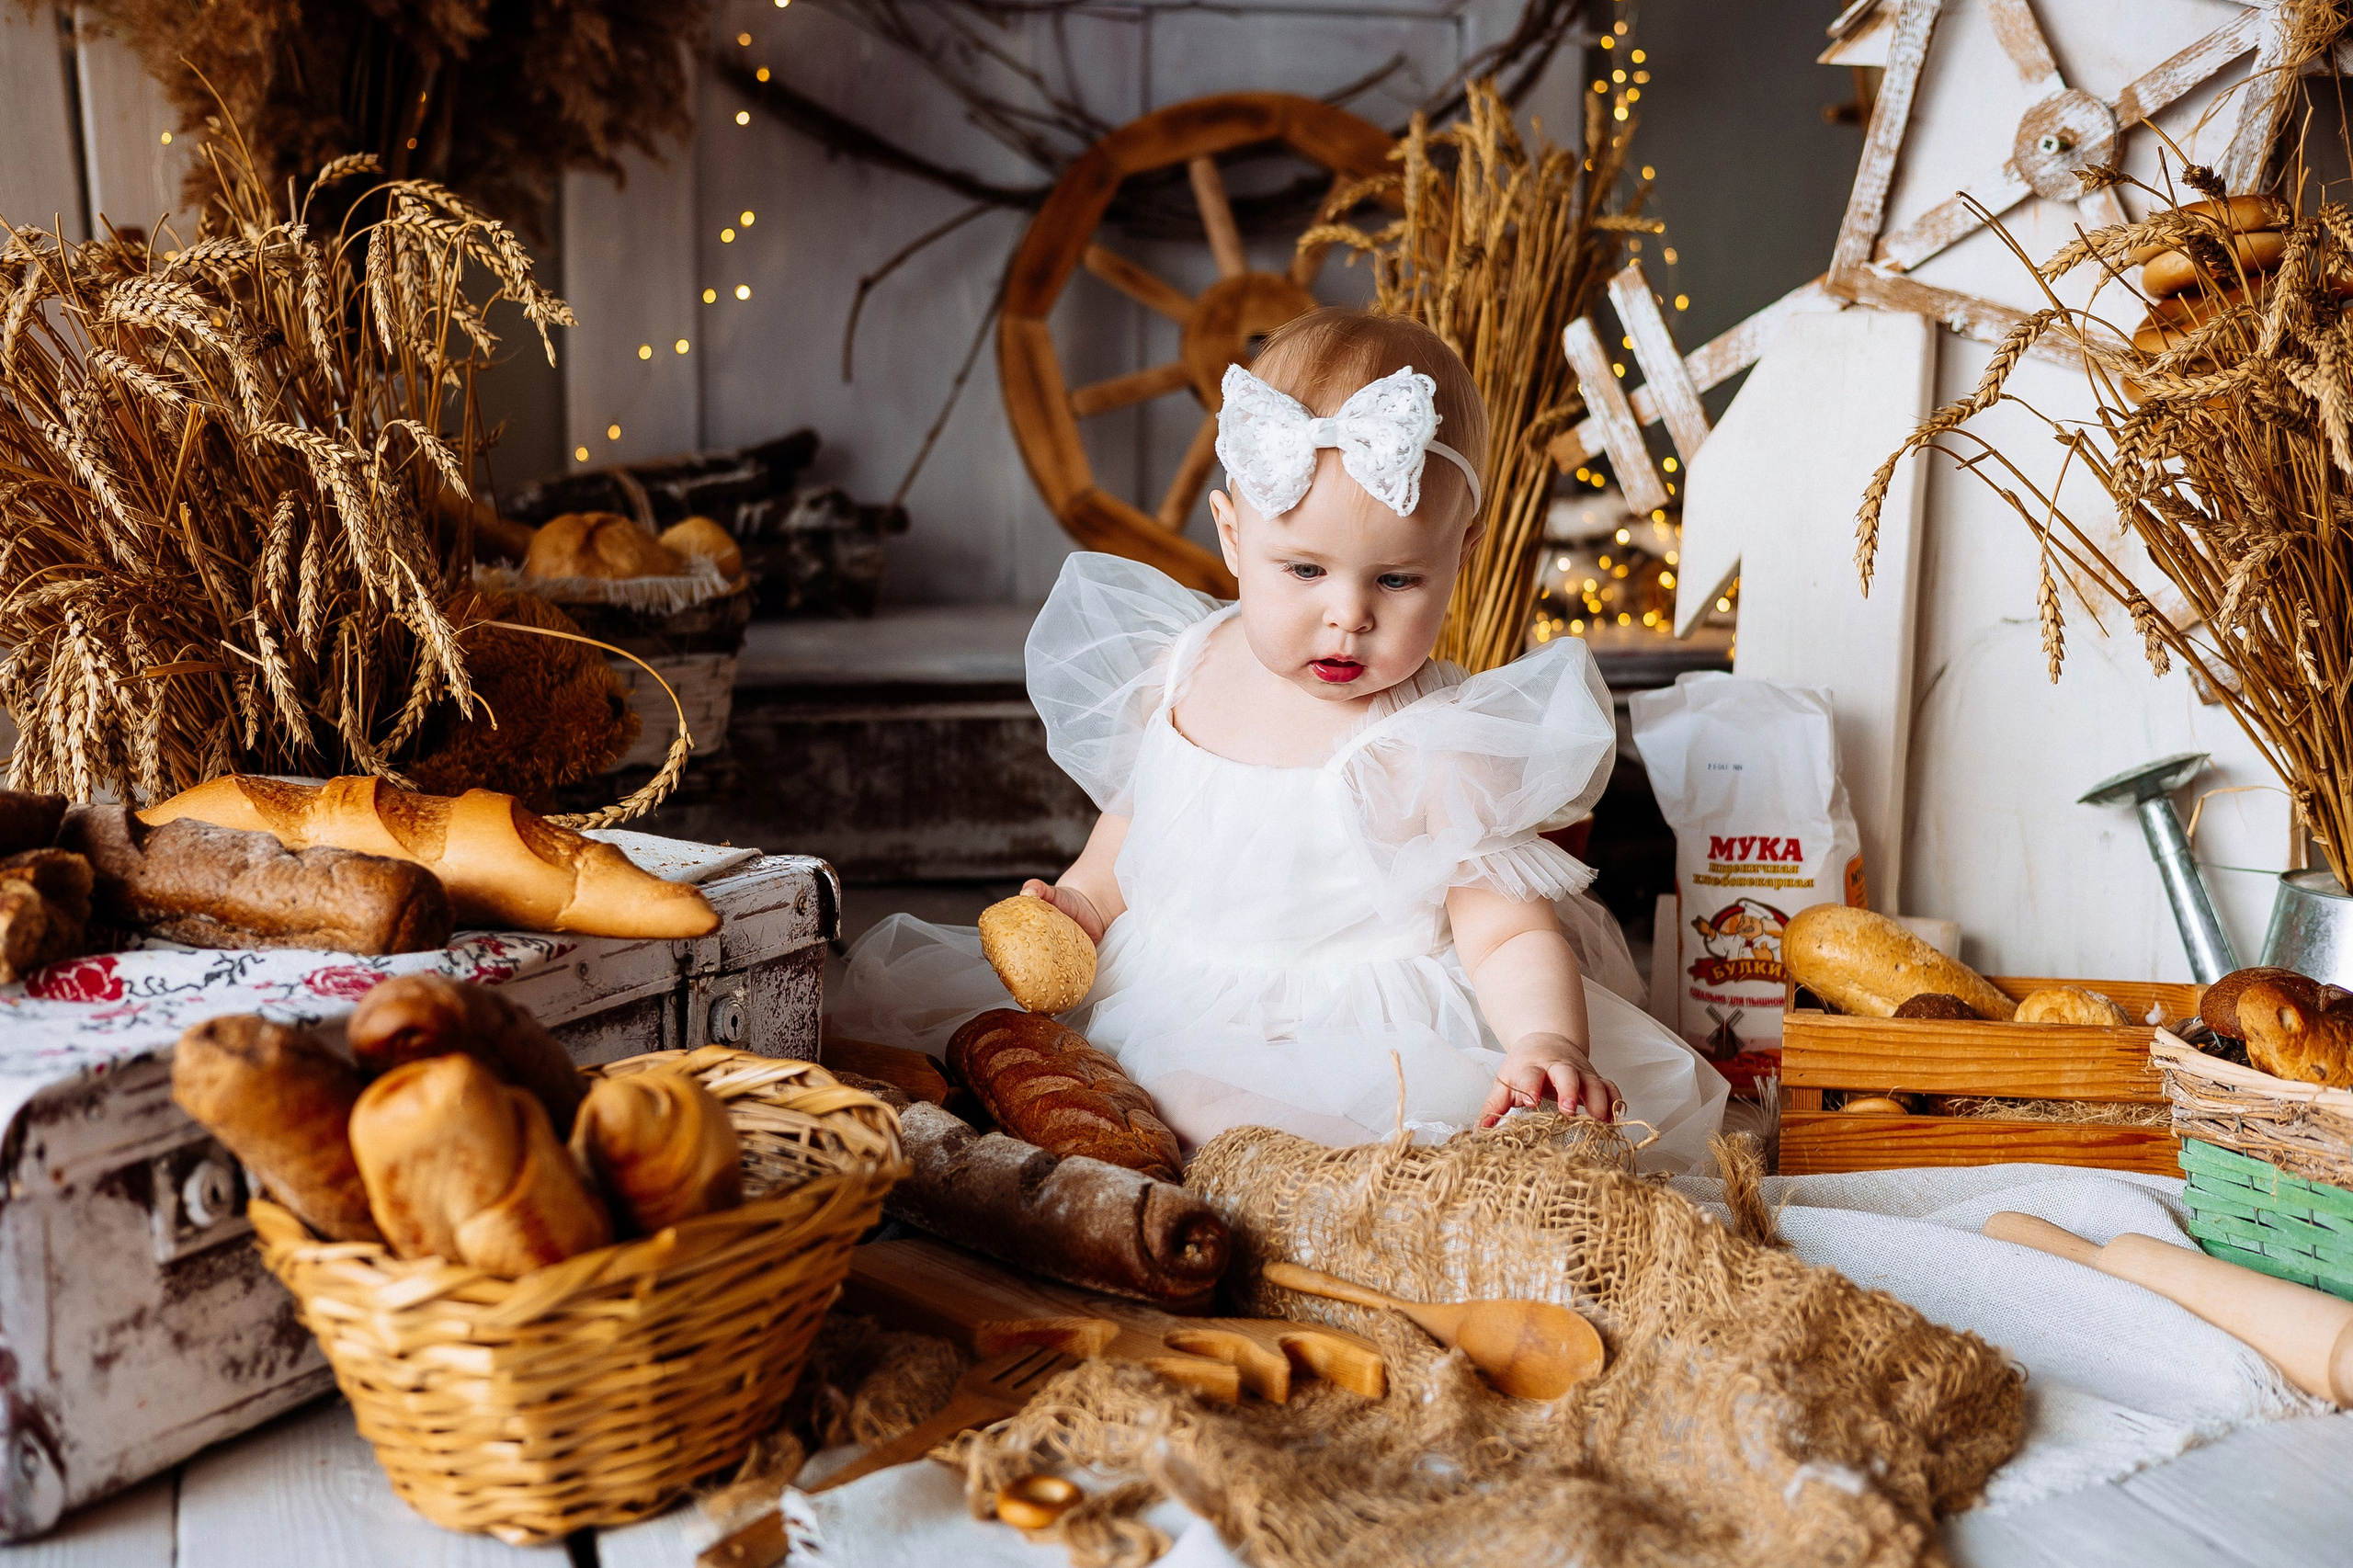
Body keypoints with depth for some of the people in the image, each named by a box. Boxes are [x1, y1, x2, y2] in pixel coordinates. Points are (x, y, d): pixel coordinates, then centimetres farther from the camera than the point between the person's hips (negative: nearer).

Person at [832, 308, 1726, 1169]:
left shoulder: (1437, 745, -14)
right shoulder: (1181, 671, 3)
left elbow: (1510, 933, -16)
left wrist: (1548, 1042, -34)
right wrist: (1080, 903, 3)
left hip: (1344, 1040, -5)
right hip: (1151, 1001, 6)